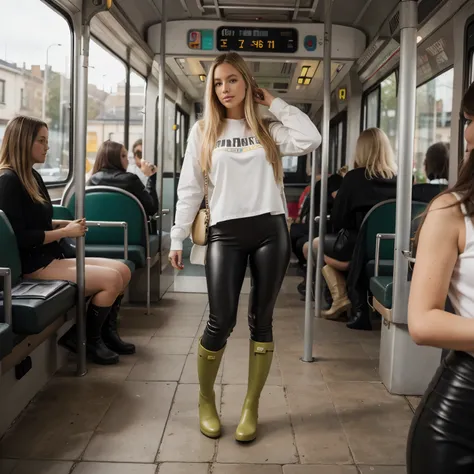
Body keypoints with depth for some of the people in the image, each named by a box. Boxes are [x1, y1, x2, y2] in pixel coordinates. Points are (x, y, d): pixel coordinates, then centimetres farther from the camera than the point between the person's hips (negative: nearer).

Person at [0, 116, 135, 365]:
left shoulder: (32, 176, 13)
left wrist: (66, 223, 3)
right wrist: (65, 232, -14)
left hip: (51, 258, 9)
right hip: (33, 266, -9)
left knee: (122, 270, 1)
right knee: (112, 279, -19)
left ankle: (106, 332, 15)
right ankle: (89, 340, 0)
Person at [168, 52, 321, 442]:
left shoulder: (269, 129, 9)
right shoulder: (204, 131, 9)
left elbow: (311, 140, -9)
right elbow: (189, 189, 7)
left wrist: (274, 103, 1)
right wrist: (177, 239, 3)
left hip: (271, 230, 1)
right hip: (226, 233, -1)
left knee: (261, 321, 5)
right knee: (221, 322, -5)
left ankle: (251, 408, 19)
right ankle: (206, 401, 20)